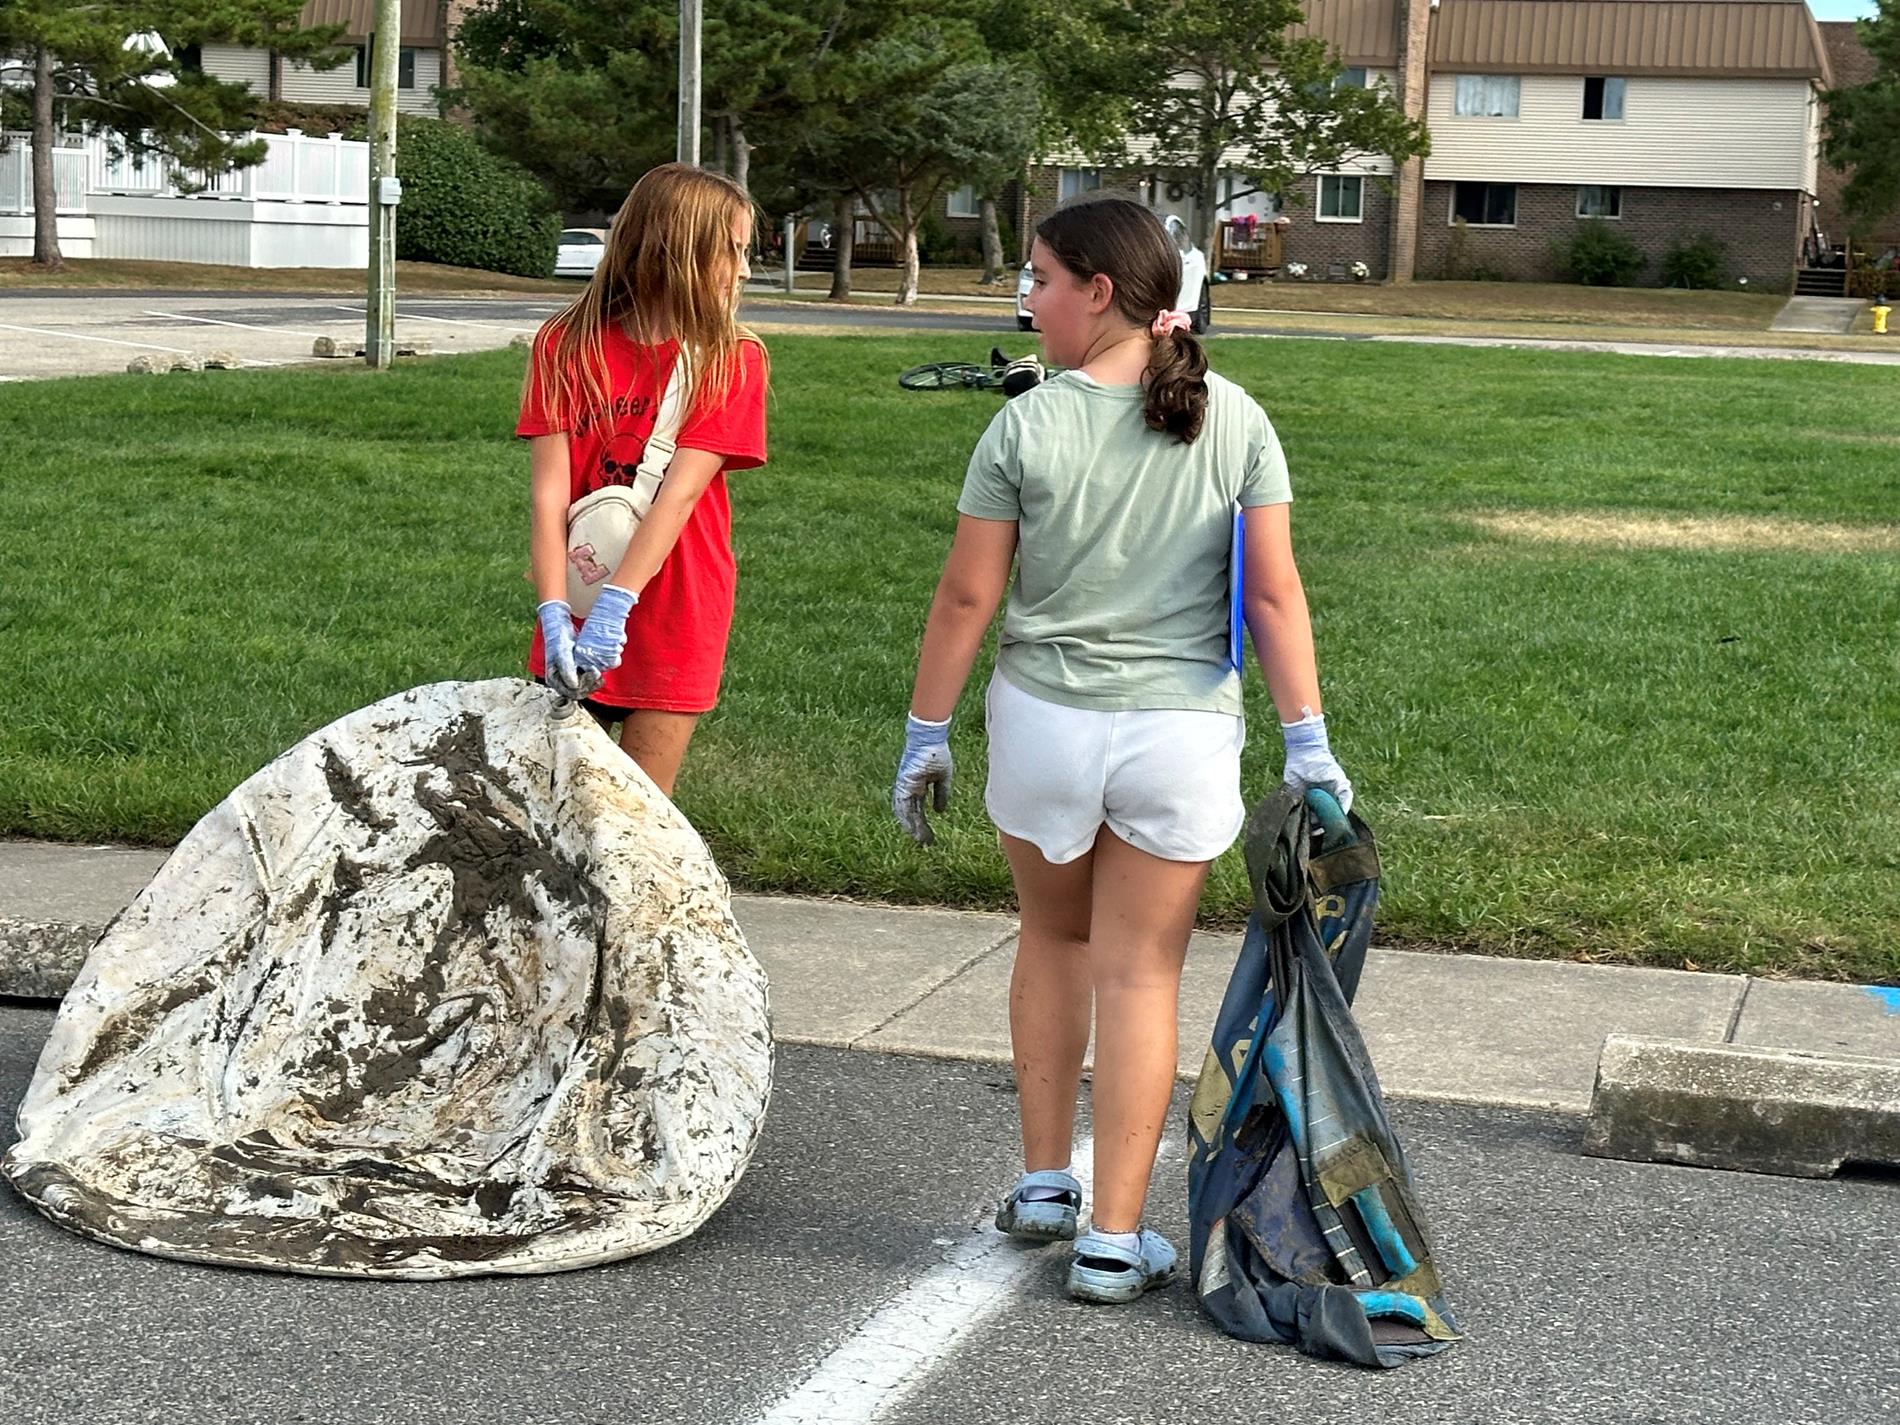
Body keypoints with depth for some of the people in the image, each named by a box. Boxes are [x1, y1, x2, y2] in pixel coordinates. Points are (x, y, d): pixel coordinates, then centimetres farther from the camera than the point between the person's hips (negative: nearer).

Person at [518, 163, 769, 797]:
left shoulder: (734, 359, -5)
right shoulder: (567, 346, -3)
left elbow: (680, 491, -17)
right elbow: (550, 492, -11)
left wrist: (616, 602, -28)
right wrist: (554, 613, -24)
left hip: (676, 616, -1)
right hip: (577, 607, 1)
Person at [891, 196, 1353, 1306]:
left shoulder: (1027, 426, -8)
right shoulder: (1235, 422, -2)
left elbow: (967, 598, -5)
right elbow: (1275, 593, -4)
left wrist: (925, 737, 5)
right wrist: (1310, 744, 1)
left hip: (1043, 720, 0)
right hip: (1181, 733, 0)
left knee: (1055, 938, 23)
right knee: (1141, 973, 8)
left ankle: (1045, 1183, 30)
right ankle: (1115, 1240, 10)